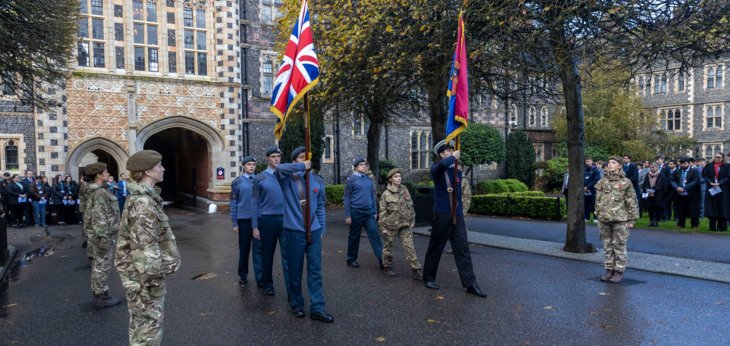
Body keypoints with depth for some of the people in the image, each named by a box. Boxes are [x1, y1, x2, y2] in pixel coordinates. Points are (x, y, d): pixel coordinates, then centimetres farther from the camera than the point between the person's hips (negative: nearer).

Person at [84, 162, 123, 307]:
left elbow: (88, 214, 20)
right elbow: (99, 218, -23)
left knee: (98, 265, 16)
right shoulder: (100, 193, -20)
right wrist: (104, 238, -22)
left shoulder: (96, 191, 12)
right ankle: (101, 297, 9)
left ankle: (98, 294, 27)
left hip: (98, 234, 10)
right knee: (103, 266, 0)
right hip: (104, 235, -10)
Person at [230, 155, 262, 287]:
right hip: (244, 220, 0)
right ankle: (243, 275, 26)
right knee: (244, 249, 11)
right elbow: (234, 203, 2)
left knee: (258, 248, 0)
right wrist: (235, 223, -1)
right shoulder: (237, 182, 1)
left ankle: (260, 278, 5)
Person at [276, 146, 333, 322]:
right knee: (295, 271, 9)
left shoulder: (318, 181, 7)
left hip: (314, 232, 3)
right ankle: (296, 304, 27)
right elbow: (280, 168, -29)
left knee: (315, 271, 4)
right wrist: (302, 166, -22)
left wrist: (322, 228, 10)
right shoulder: (289, 179, -4)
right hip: (294, 232, -3)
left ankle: (317, 308, 11)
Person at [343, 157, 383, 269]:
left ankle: (382, 261, -3)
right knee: (354, 237, 9)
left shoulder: (369, 179, 9)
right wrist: (347, 215, -10)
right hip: (356, 213, -4)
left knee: (375, 236, -2)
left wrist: (375, 212, 12)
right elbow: (346, 198, -7)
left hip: (369, 213, 4)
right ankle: (351, 259, 25)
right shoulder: (351, 179, -6)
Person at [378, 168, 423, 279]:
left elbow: (411, 206, 11)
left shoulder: (405, 190, 5)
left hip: (405, 225, 3)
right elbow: (382, 212, -5)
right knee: (388, 246, 11)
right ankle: (387, 267, 29)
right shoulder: (386, 194, -6)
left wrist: (412, 220, 8)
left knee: (409, 247, -2)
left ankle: (416, 270, 0)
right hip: (391, 225, -2)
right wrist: (384, 227, -8)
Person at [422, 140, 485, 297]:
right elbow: (442, 165, -31)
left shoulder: (457, 172, 14)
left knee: (463, 250, 1)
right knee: (435, 248, 7)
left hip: (457, 216, 5)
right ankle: (429, 278, 24)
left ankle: (470, 284, 3)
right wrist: (454, 157, -18)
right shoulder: (436, 169, -4)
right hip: (441, 215, -5)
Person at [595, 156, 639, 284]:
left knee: (619, 246, 2)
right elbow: (597, 200, 14)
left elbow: (632, 202, -2)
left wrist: (631, 219, -5)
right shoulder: (602, 182, 10)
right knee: (607, 245, 10)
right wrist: (598, 216, 12)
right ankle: (609, 270, 20)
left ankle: (619, 272, 11)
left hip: (620, 220, -4)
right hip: (604, 220, 4)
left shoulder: (626, 182, -2)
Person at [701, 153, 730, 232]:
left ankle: (722, 227, 7)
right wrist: (710, 182, -13)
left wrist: (719, 183, -16)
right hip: (711, 189, 1)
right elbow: (704, 174, 2)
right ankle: (713, 227, 5)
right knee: (712, 208, 0)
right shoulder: (709, 166, 8)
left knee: (722, 209, 0)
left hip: (722, 190, -1)